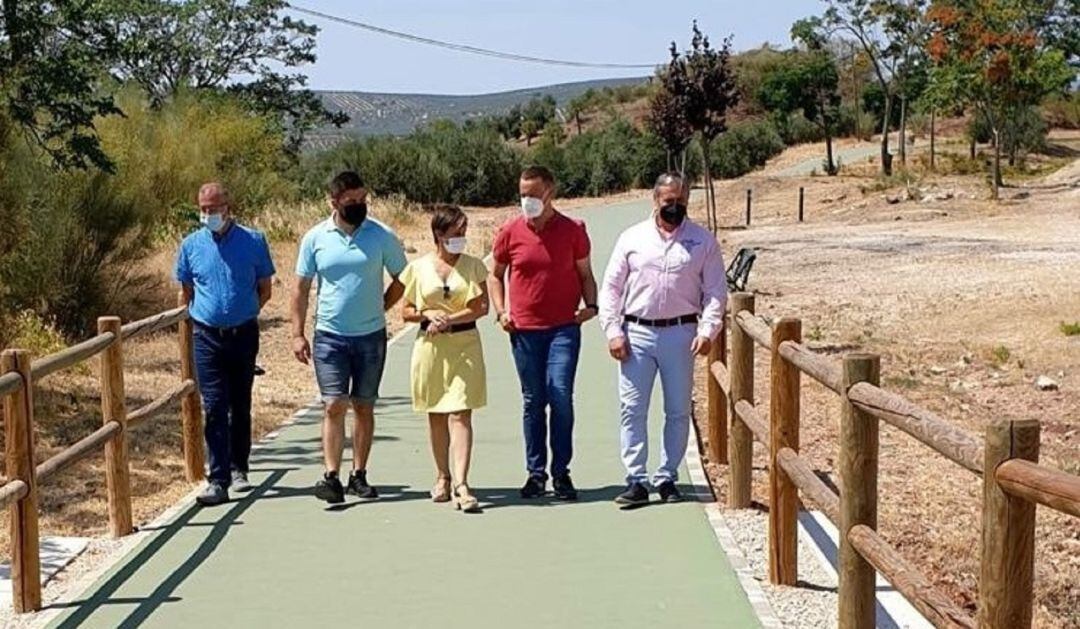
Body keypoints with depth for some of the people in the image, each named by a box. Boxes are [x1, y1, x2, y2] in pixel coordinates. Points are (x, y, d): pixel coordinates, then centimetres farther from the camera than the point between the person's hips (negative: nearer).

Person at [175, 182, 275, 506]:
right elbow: (187, 293, 15)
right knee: (214, 408, -6)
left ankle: (238, 469, 26)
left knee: (240, 406, 12)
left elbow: (264, 289, 8)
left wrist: (242, 312, 7)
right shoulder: (191, 245, 3)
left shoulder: (253, 241, -1)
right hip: (207, 336, 0)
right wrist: (206, 313, 11)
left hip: (243, 334, 0)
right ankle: (218, 480, -7)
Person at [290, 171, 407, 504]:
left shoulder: (382, 236, -2)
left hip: (371, 336, 1)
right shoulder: (315, 238, 0)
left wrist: (378, 309, 2)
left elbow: (401, 280, 8)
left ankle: (359, 475, 18)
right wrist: (297, 334, 0)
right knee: (335, 405, -8)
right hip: (330, 336, -1)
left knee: (363, 407, 9)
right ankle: (331, 477, -7)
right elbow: (301, 288, 5)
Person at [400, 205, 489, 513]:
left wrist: (449, 319, -14)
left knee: (460, 413, -9)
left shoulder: (473, 266, 2)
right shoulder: (419, 268, 4)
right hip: (430, 346, 2)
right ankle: (442, 477, 25)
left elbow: (482, 307, -4)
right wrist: (428, 314, -11)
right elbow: (408, 311, 8)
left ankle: (461, 484, -15)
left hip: (465, 345, -2)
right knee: (436, 415, 10)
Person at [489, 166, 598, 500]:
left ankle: (561, 472, 1)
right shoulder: (511, 232, 4)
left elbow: (585, 273, 11)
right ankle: (536, 472, 16)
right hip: (524, 329, 2)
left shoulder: (573, 230, 2)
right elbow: (495, 275, 15)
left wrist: (591, 305, -5)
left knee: (561, 395, -10)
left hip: (564, 327, -1)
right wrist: (501, 311, 3)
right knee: (533, 401, 7)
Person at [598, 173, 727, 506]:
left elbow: (715, 290, 4)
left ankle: (667, 478, 17)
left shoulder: (703, 241, 5)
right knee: (632, 409, -3)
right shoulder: (632, 238, 5)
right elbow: (611, 287, 6)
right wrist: (613, 331, -3)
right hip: (636, 333, 0)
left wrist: (708, 329, -10)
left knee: (678, 411, 6)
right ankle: (636, 481, 2)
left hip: (680, 334, 0)